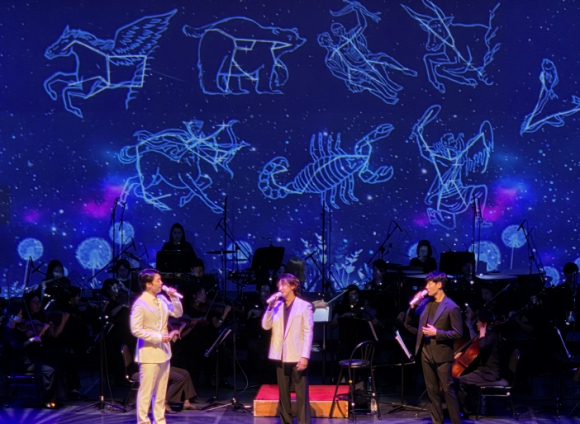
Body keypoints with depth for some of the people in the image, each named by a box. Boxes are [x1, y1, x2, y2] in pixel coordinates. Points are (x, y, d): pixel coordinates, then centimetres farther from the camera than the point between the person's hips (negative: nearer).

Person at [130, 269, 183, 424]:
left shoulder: (162, 299, 6)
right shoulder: (140, 304, -15)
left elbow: (178, 313, 11)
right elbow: (136, 330, -19)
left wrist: (174, 297, -3)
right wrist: (158, 338, -20)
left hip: (163, 351, 8)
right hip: (149, 353, -8)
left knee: (161, 391, 13)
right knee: (146, 391, -3)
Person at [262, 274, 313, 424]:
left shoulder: (304, 306, -4)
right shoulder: (277, 305, 9)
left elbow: (308, 332, -8)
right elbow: (266, 326, 3)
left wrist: (305, 356, -14)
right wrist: (270, 306, -7)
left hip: (297, 356, -5)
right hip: (281, 356, 5)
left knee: (302, 395, -3)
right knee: (283, 394, 11)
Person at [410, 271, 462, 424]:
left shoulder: (451, 307, -12)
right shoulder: (426, 302, 6)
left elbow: (458, 333, -12)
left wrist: (436, 333, -19)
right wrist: (413, 305, -3)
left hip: (442, 355, -6)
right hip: (426, 353, 6)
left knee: (447, 390, -2)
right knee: (432, 390, 11)